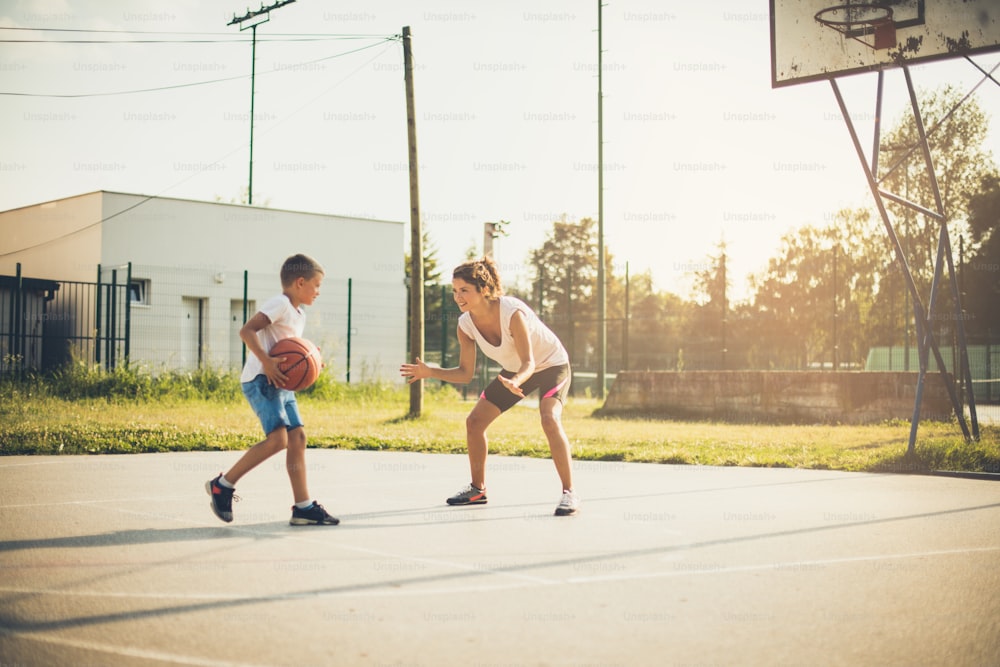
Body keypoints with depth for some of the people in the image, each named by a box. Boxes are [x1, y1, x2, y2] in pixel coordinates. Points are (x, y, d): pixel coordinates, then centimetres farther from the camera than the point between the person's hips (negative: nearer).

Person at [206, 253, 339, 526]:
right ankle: (222, 485, -7)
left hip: (281, 384, 10)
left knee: (298, 437, 3)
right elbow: (246, 330, -20)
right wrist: (267, 363, -29)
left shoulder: (299, 315, 20)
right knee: (277, 438, -19)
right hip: (260, 380, -10)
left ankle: (303, 507, 5)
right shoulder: (279, 304, -9)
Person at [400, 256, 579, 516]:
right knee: (474, 421, 0)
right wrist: (430, 372, -20)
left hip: (551, 365, -6)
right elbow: (465, 373, -8)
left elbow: (529, 362, -34)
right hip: (514, 371, 7)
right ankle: (478, 489, 18)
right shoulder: (465, 324, -16)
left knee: (550, 420, -30)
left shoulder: (512, 313, -35)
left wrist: (515, 382, -55)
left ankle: (569, 493, -19)